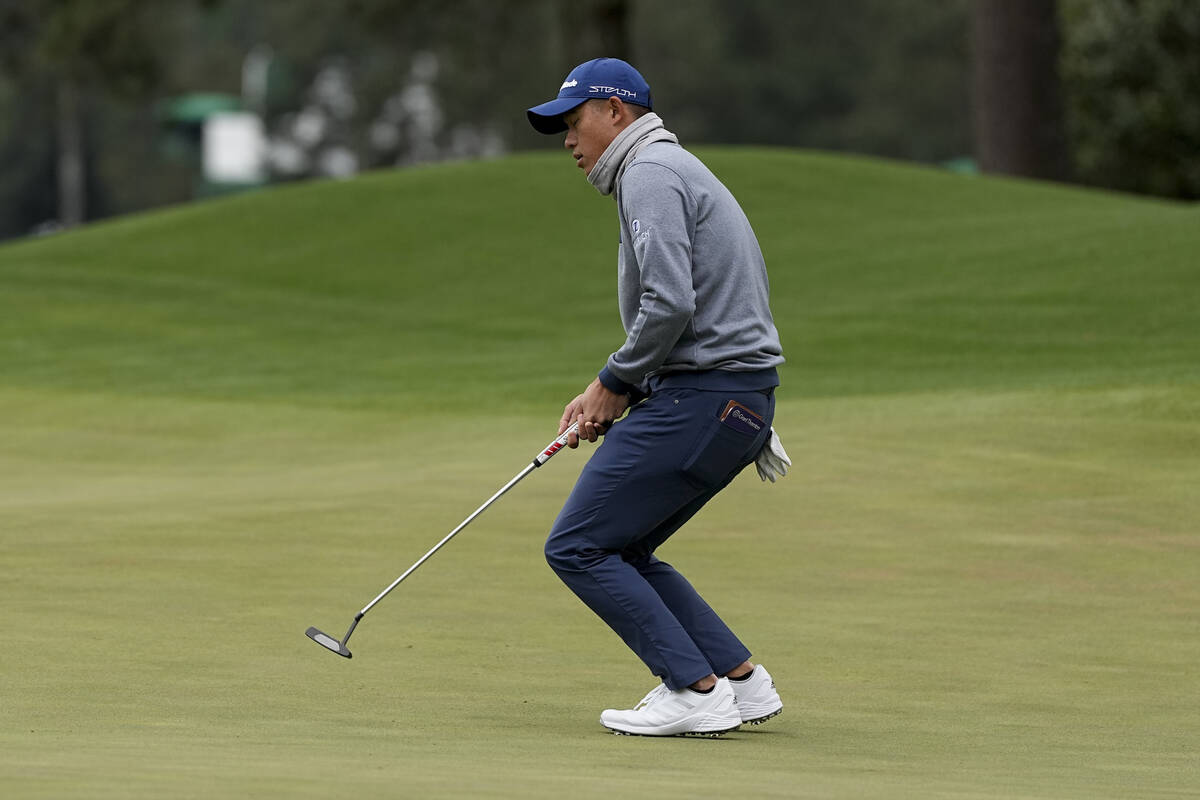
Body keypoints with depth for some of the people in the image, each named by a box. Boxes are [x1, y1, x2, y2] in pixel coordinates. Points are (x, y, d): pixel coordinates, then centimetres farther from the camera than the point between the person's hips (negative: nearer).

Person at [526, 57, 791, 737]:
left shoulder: (651, 174, -9)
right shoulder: (676, 171, 24)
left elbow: (669, 305, -22)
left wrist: (615, 383, -7)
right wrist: (606, 397, 15)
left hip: (701, 398, -10)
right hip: (742, 400, 10)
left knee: (579, 547, -6)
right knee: (619, 552, 16)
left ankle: (695, 690, -10)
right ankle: (741, 681, 11)